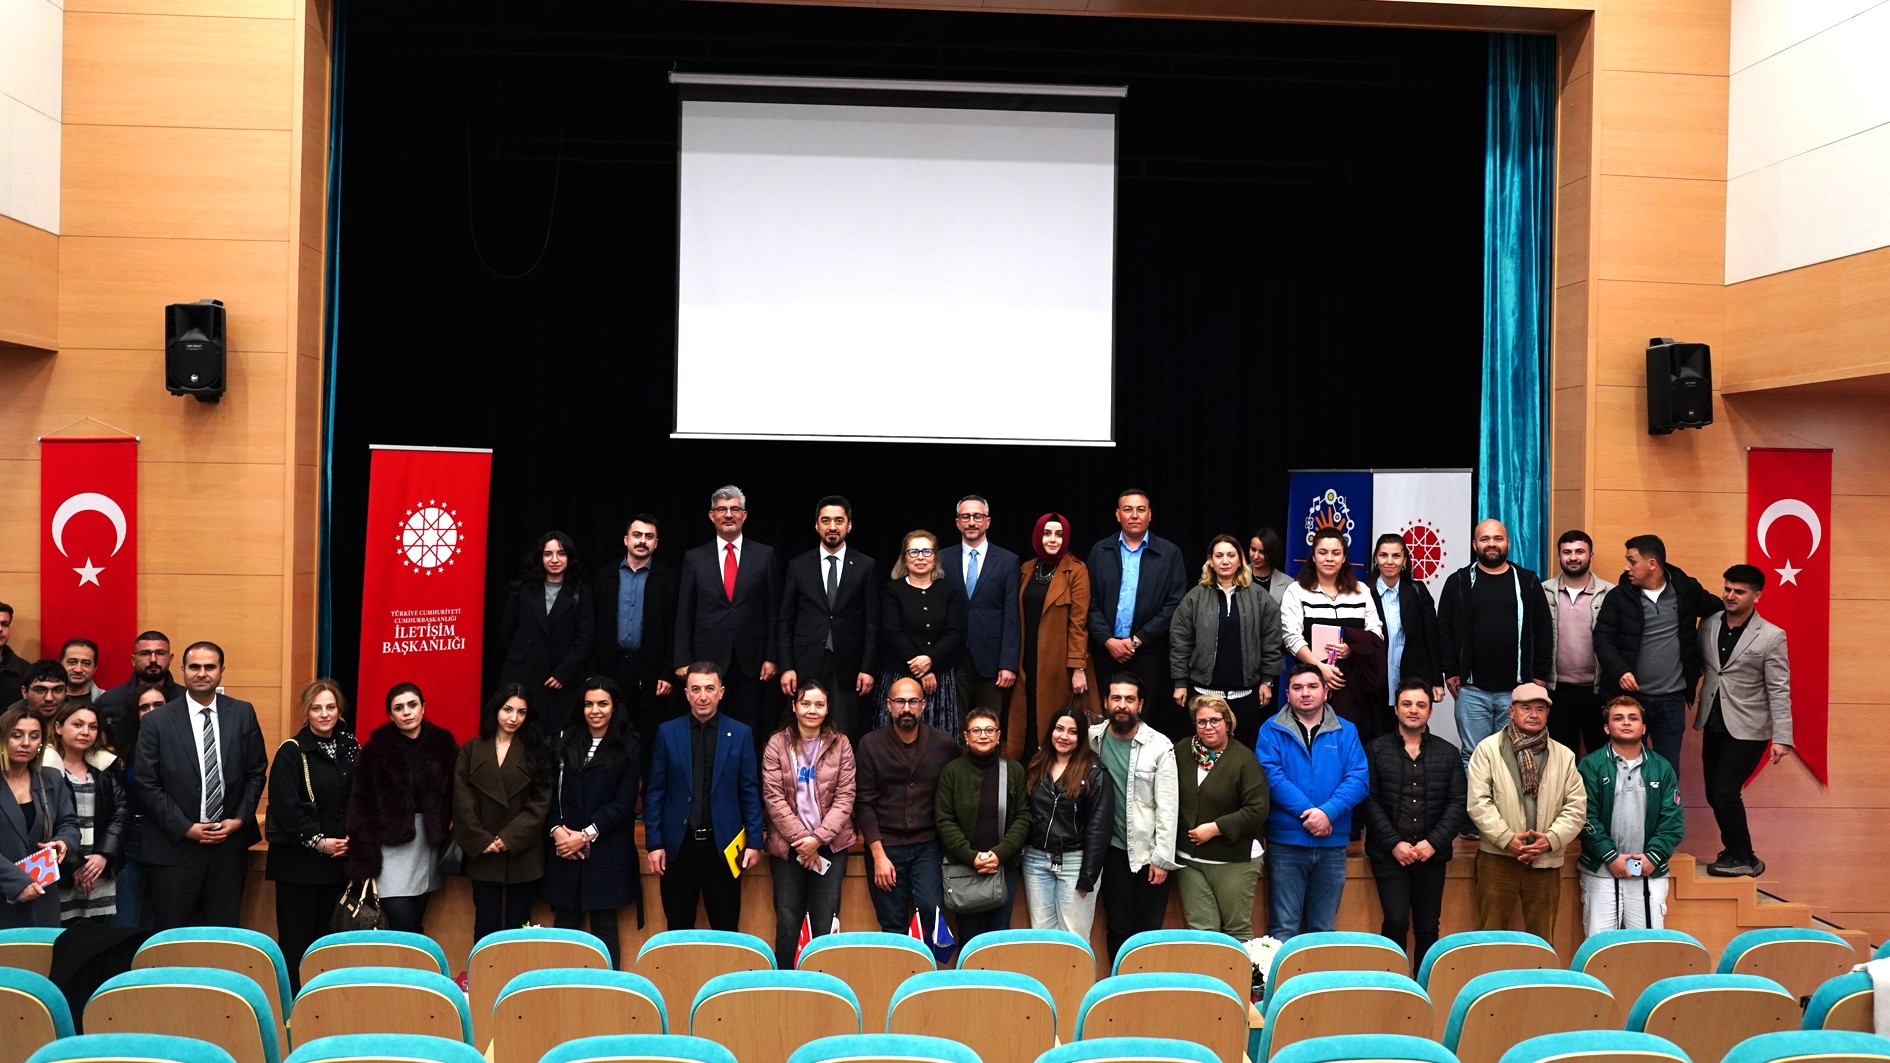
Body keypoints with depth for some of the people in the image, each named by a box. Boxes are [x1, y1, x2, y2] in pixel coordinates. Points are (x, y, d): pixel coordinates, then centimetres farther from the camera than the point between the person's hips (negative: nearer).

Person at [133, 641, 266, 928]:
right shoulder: (157, 722, -3)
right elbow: (145, 783, -4)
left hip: (230, 842, 2)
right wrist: (185, 828, -10)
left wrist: (240, 819, -4)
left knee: (226, 934, 8)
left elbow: (257, 772, 7)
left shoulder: (243, 714, 3)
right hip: (176, 845, -2)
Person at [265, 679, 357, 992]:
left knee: (326, 937, 9)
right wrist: (317, 841, -14)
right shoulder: (292, 751, -7)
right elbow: (284, 806, -14)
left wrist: (349, 839, -1)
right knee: (296, 939, -2)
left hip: (337, 858, 5)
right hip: (298, 861, -5)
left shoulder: (349, 748, 8)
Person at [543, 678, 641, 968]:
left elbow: (624, 802, -5)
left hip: (607, 851, -3)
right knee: (565, 924, 3)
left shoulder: (628, 748, 0)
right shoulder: (566, 742, 10)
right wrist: (557, 830, -8)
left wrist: (586, 835, -11)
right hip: (565, 848, 3)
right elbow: (551, 792, 8)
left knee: (604, 926, 0)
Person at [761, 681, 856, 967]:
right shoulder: (777, 744, 0)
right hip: (788, 845, 0)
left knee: (825, 923, -1)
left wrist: (819, 837, -11)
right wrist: (800, 837, -10)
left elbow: (845, 796, -1)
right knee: (788, 922, -1)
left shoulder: (840, 744, 2)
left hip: (830, 844, 1)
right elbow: (773, 797, -4)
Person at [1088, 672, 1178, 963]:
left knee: (1150, 928, 2)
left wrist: (1163, 857, -10)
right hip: (1115, 849, 3)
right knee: (1118, 927, 10)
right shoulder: (1094, 738, -1)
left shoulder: (1160, 745, -9)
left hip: (1151, 851, -2)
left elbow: (1168, 806, -8)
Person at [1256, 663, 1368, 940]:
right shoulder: (1272, 730, 2)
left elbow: (1358, 779, -3)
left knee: (1323, 929, 11)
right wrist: (1307, 812, -17)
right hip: (1286, 841, -2)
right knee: (1283, 929, 0)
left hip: (1332, 843, 2)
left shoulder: (1345, 731, 8)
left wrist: (1328, 812, -17)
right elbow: (1272, 776, -10)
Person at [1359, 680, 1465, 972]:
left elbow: (1457, 804, 4)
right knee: (1396, 921, -13)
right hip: (1389, 854, -2)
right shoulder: (1376, 750, 4)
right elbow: (1369, 801, -2)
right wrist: (1394, 843, -11)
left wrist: (1433, 842, -8)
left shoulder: (1448, 754, 10)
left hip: (1432, 855, 2)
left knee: (1428, 927, 5)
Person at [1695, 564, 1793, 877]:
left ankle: (1742, 858, 5)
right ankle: (1735, 853, 26)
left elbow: (1779, 691, -10)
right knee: (1714, 795, 9)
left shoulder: (1772, 636, -10)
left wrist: (1782, 738, -14)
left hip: (1747, 728, -5)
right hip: (1713, 723, 5)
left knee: (1724, 791, -12)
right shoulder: (1708, 625, 3)